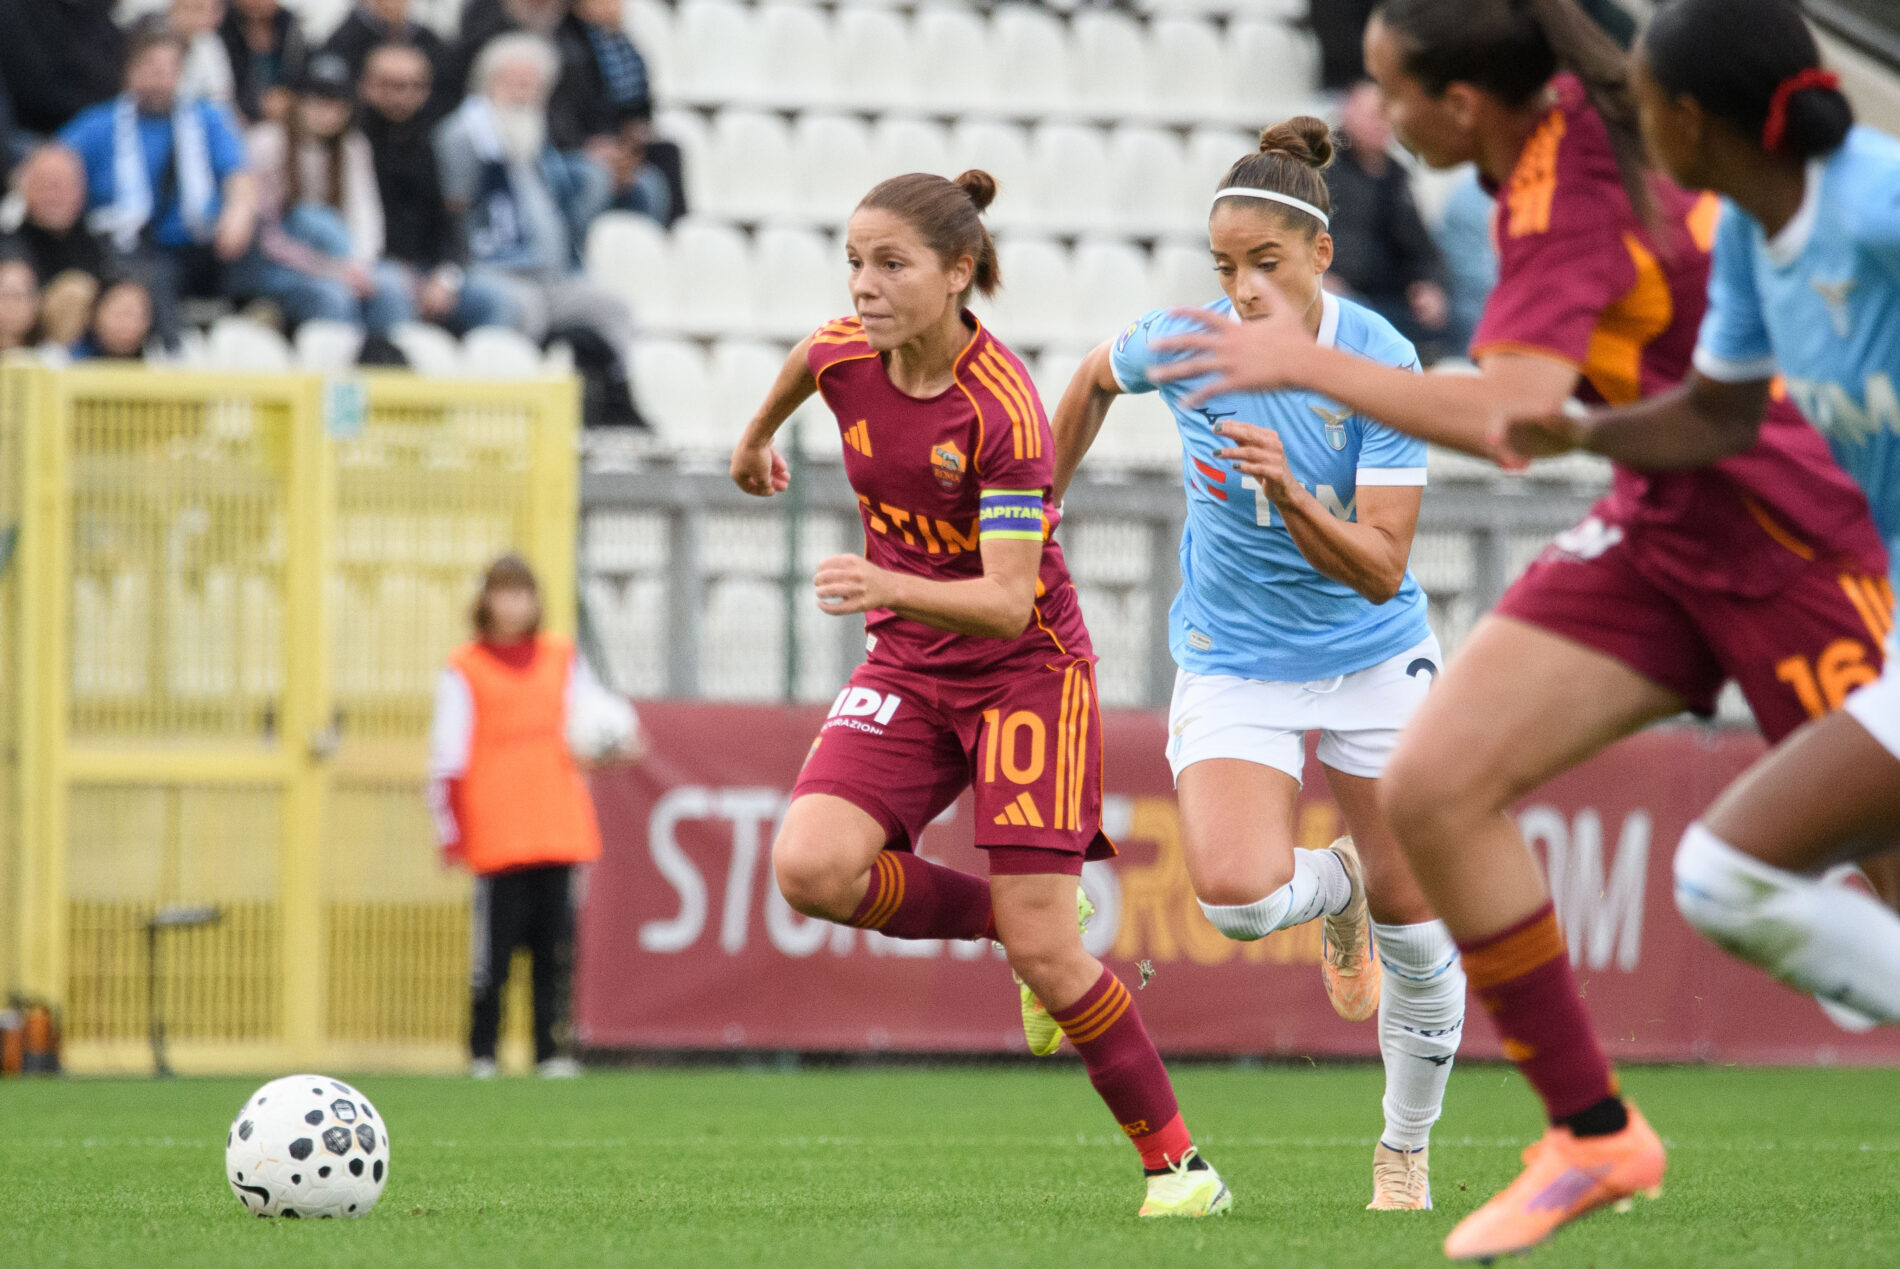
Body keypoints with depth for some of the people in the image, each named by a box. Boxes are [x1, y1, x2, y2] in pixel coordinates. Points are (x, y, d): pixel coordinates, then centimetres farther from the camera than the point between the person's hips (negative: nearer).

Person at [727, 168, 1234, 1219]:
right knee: (812, 868, -21)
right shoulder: (844, 356, -8)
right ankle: (1006, 922, 6)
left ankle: (1174, 1160, 8)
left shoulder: (1003, 411, -24)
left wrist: (890, 587, -45)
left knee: (1044, 951, -11)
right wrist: (756, 438, 38)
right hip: (907, 667, 5)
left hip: (1024, 668, -5)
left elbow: (1007, 602, -29)